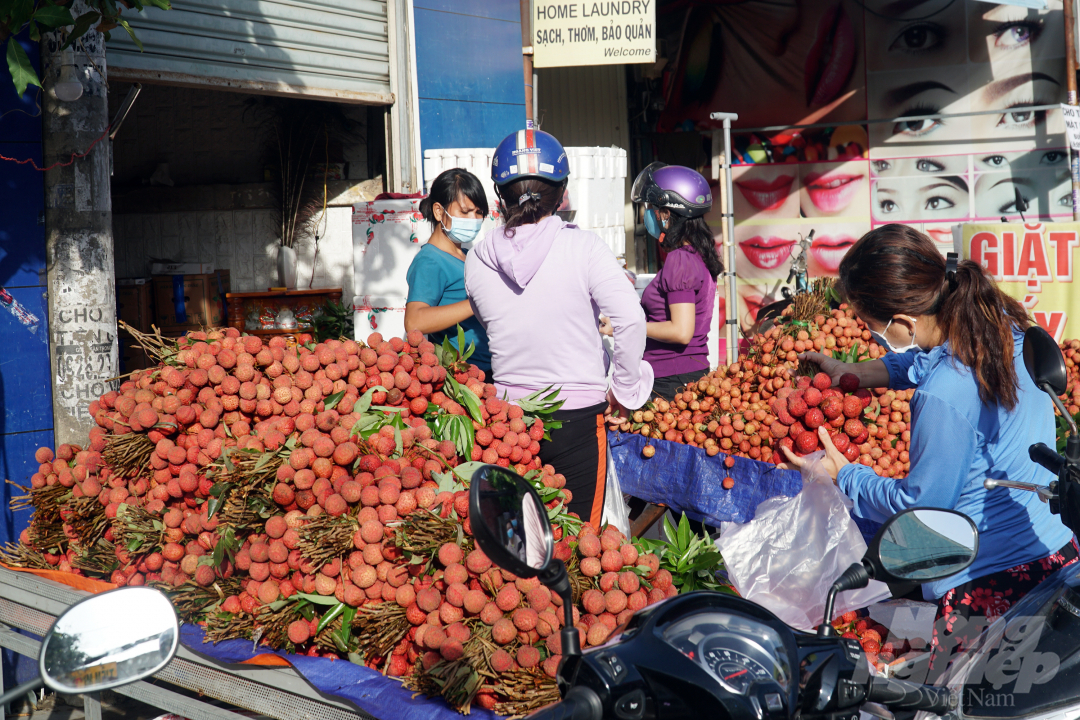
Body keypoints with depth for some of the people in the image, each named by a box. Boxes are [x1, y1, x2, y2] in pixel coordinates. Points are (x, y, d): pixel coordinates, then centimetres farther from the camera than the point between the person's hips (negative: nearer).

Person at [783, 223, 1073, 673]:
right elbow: (932, 358, 22)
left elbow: (919, 505, -12)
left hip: (992, 585, -9)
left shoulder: (944, 397, -27)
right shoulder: (1006, 324, -2)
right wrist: (860, 373, 20)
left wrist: (842, 476, 0)